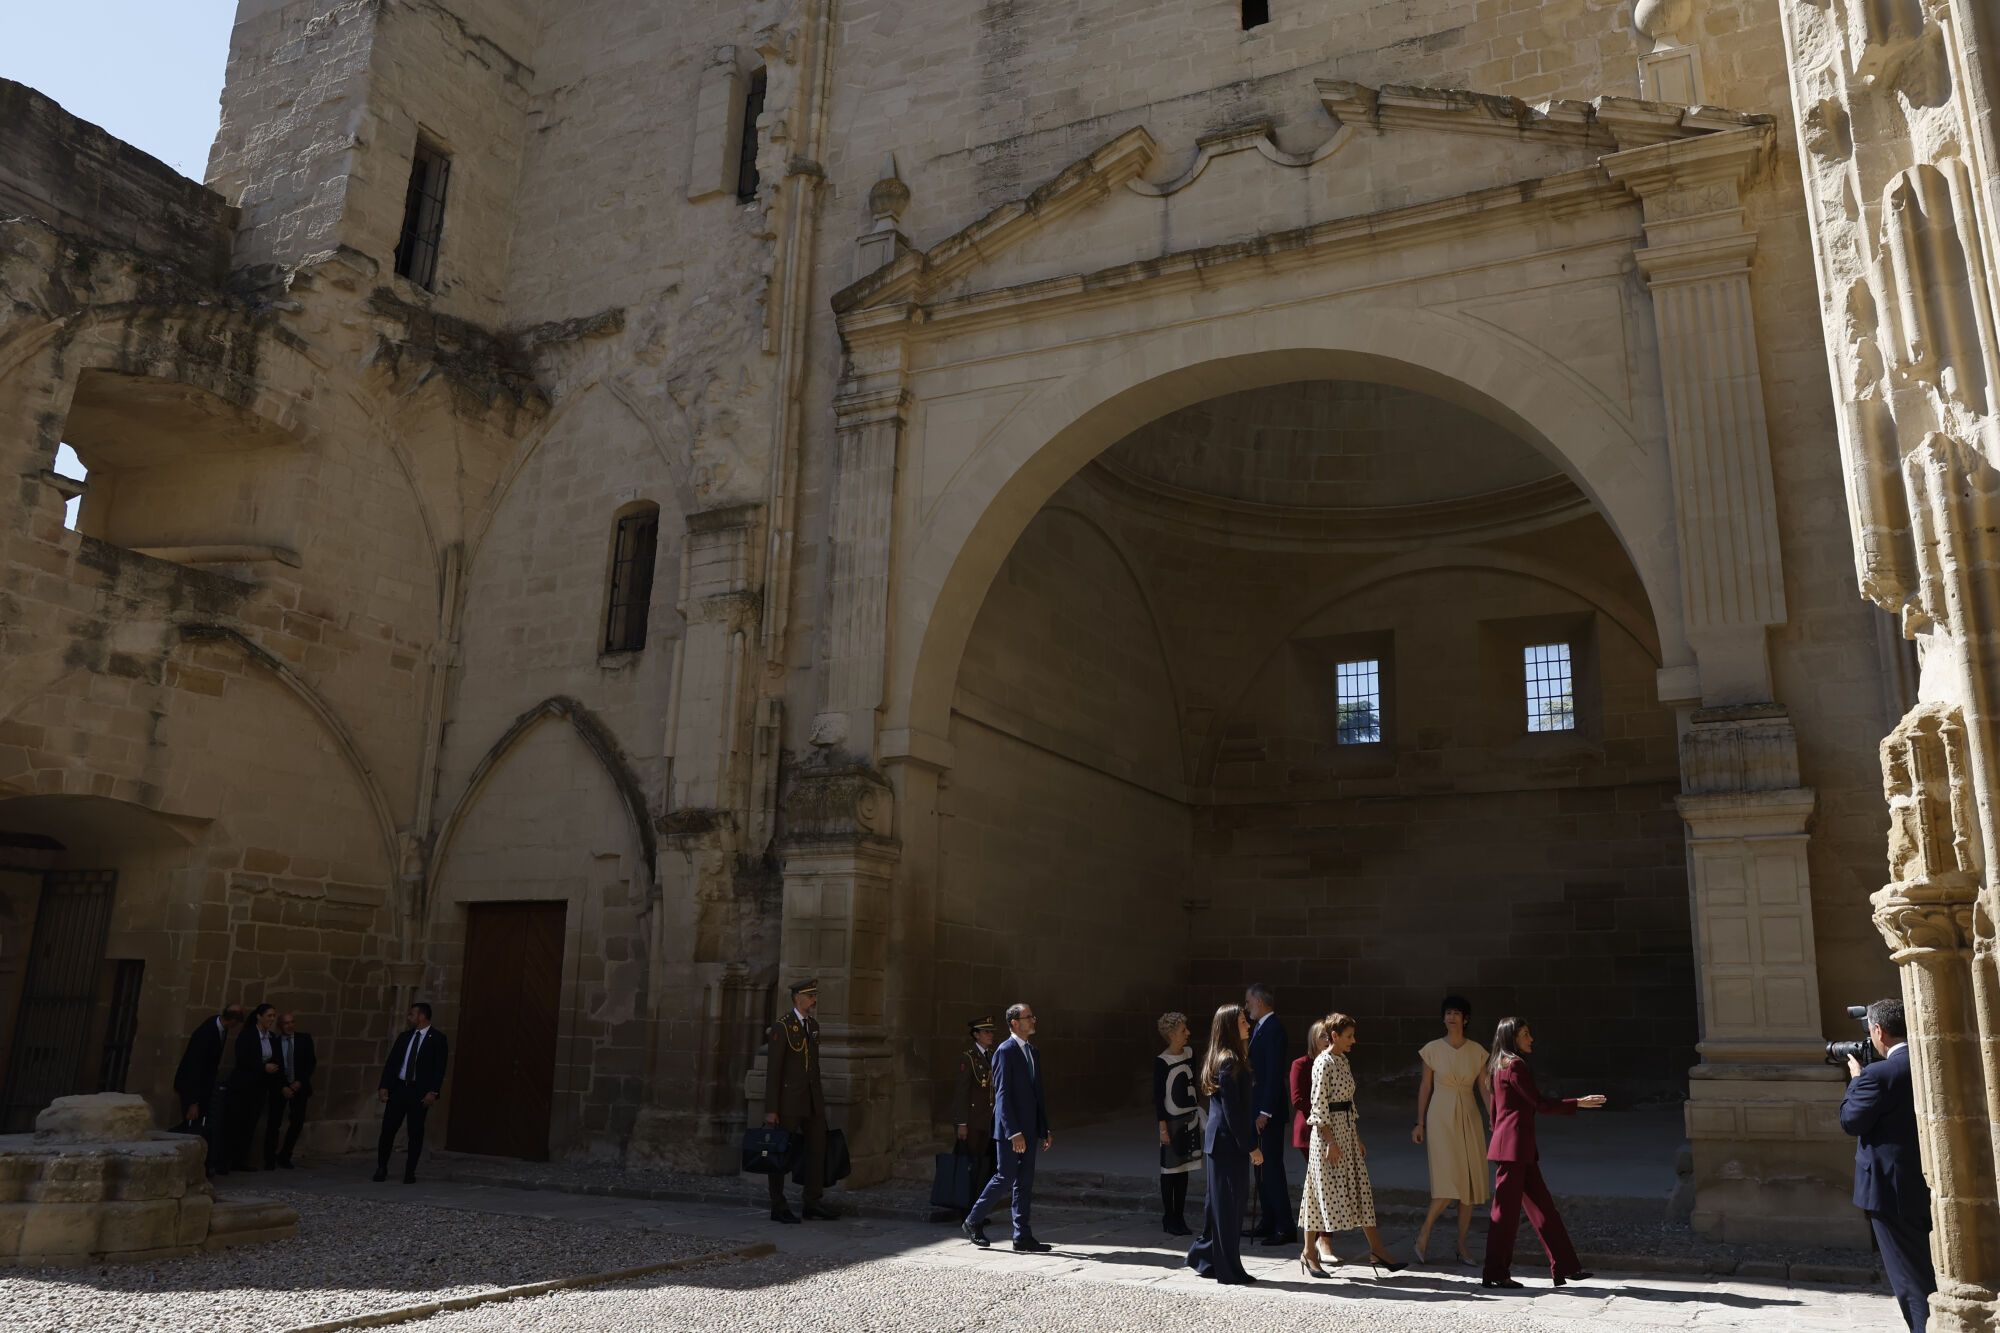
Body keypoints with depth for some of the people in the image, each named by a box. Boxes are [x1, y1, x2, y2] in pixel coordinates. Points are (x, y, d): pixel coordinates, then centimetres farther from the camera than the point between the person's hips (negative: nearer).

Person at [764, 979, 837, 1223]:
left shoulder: (813, 1025, 11)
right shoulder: (782, 1027, -11)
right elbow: (773, 1069, -12)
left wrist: (820, 1094, 17)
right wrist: (771, 1109, -14)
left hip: (813, 1099, 7)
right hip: (788, 1098, -7)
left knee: (818, 1148, 6)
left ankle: (811, 1203, 17)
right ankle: (778, 1207, 14)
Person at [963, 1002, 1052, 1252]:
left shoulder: (1032, 1052, 14)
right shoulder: (1005, 1051, -12)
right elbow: (1002, 1094, -17)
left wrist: (1045, 1130, 14)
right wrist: (1014, 1133, -22)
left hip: (1029, 1130, 8)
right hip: (1010, 1130, -8)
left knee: (1025, 1184, 8)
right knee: (1005, 1179, -3)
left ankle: (1023, 1237, 12)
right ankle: (973, 1222, 14)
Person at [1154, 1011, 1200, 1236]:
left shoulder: (1190, 1053, 3)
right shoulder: (1162, 1062, -15)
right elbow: (1158, 1097, -13)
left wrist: (1198, 1107, 18)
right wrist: (1163, 1127, -14)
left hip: (1189, 1119, 6)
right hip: (1172, 1121, -6)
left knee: (1184, 1169, 11)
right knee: (1170, 1170, 2)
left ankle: (1179, 1218, 19)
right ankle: (1169, 1219, 11)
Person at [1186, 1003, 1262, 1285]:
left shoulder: (1221, 1059, 13)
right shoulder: (1229, 1062, -17)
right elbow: (1232, 1110, -20)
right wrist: (1250, 1146, -17)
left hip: (1218, 1139, 9)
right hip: (1228, 1142, -9)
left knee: (1221, 1202, 17)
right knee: (1228, 1204, 0)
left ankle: (1203, 1255, 26)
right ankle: (1230, 1272, 9)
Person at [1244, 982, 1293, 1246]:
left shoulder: (1273, 1029, -16)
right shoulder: (1258, 1028, 13)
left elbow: (1274, 1073, -21)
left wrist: (1266, 1112, -22)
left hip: (1269, 1111, -10)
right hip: (1258, 1108, 10)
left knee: (1272, 1167, -6)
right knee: (1261, 1166, 14)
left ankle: (1284, 1228, 0)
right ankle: (1268, 1222, 23)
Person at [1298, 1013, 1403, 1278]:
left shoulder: (1343, 1061, 12)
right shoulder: (1323, 1063, -14)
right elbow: (1319, 1105, -18)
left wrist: (1358, 1137, 14)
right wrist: (1331, 1142, -19)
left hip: (1347, 1132, 9)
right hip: (1328, 1131, -9)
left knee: (1361, 1189, 8)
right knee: (1324, 1191, -1)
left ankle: (1377, 1251, 13)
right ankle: (1309, 1253, 10)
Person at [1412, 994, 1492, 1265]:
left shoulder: (1477, 1051, 3)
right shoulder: (1432, 1049, -2)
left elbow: (1484, 1089, 3)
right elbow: (1425, 1087, 3)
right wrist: (1420, 1123, 2)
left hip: (1469, 1117, 3)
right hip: (1441, 1117, -3)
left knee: (1470, 1183, 2)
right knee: (1449, 1182, -13)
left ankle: (1462, 1246, 13)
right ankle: (1424, 1234, 4)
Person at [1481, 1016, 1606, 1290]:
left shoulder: (1501, 1066, 18)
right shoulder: (1515, 1065, -12)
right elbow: (1540, 1103, -14)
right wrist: (1579, 1103, -9)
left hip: (1521, 1149, 10)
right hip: (1514, 1146, -10)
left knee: (1542, 1206, 11)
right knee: (1507, 1211, -4)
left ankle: (1565, 1267, 15)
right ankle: (1494, 1275, 2)